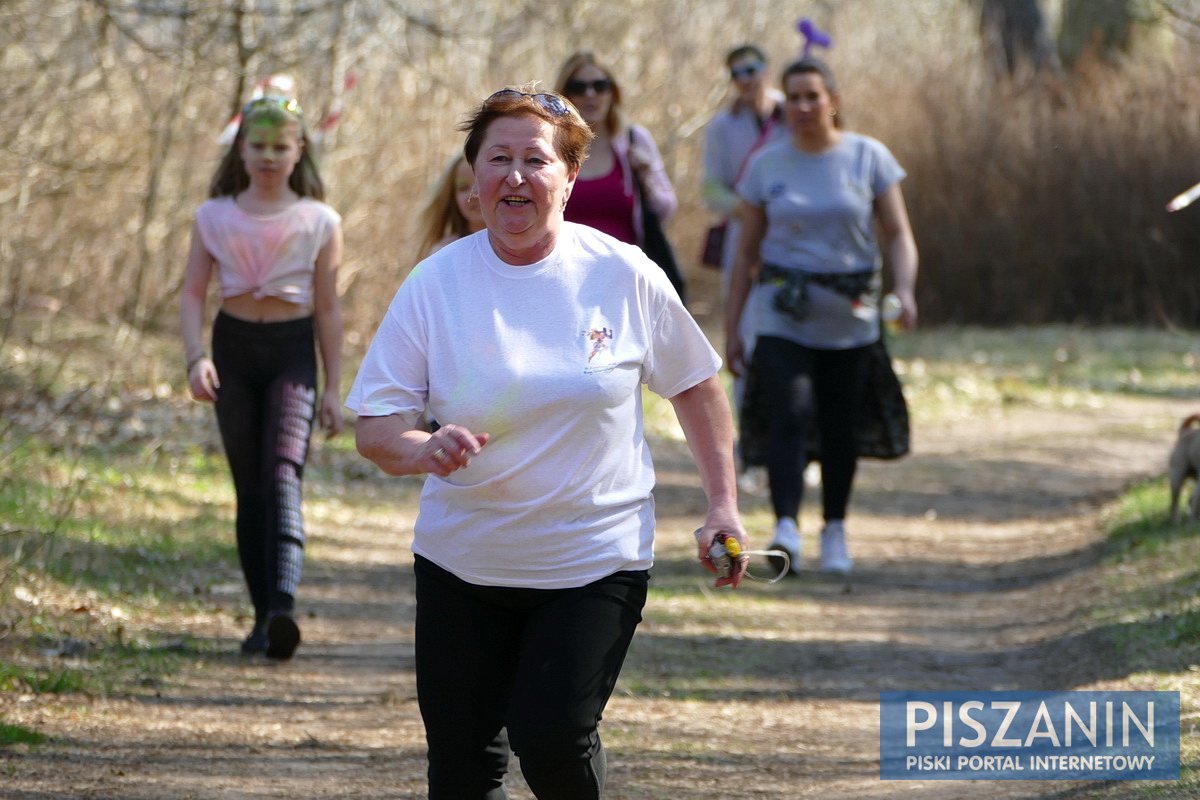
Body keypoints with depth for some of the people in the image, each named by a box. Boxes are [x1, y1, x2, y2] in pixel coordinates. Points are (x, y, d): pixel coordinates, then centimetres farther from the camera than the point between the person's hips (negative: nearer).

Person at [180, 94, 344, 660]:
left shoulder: (319, 222, 2)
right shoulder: (215, 218, 6)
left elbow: (328, 309, 5)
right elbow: (192, 294, 3)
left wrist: (333, 388, 3)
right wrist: (196, 357, -14)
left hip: (292, 351, -3)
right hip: (233, 347, 3)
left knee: (283, 476, -20)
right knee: (249, 487, 5)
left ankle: (283, 606, -36)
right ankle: (263, 617, 10)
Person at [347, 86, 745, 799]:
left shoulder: (625, 276, -5)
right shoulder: (435, 284, -5)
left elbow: (696, 383, 9)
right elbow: (375, 426, -6)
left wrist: (723, 504, 2)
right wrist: (423, 449, -28)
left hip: (596, 561, -2)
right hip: (462, 565, 2)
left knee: (551, 739, -17)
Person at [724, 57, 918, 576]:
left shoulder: (868, 158, 2)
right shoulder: (766, 166, 4)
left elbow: (897, 235, 0)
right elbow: (747, 251, 8)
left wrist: (904, 289, -20)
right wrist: (731, 329, 6)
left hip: (849, 318, 1)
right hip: (783, 314, -1)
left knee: (839, 427, 7)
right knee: (789, 416, -18)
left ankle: (835, 531, 24)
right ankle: (786, 529, -30)